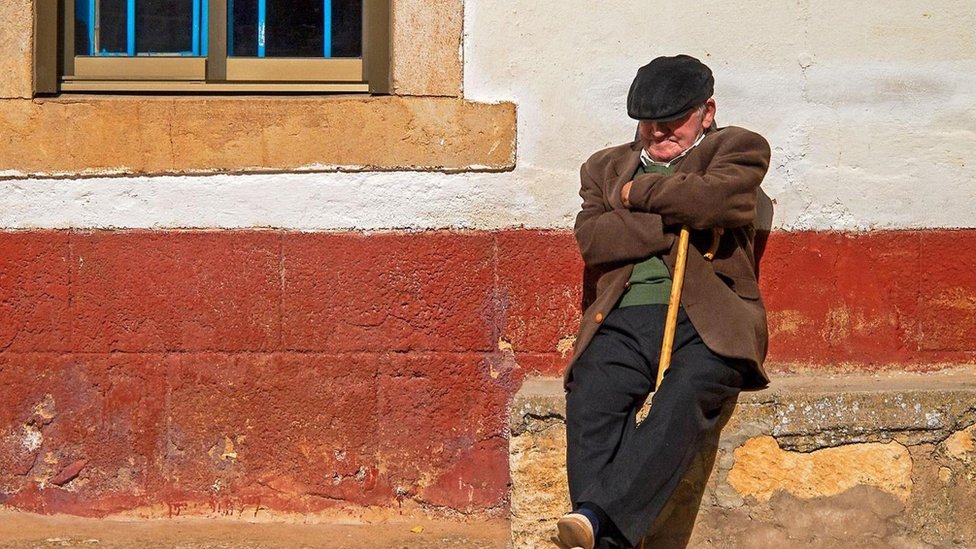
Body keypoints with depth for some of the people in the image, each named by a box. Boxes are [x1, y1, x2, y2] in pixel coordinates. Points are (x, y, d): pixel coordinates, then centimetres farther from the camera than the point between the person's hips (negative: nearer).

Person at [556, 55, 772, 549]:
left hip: (706, 322, -2)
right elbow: (592, 237, 8)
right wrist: (677, 222, 1)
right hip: (622, 321, 3)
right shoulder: (607, 167, 29)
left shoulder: (738, 149, 19)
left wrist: (639, 192, 7)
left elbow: (716, 198, -7)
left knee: (683, 398, -34)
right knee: (590, 402, -29)